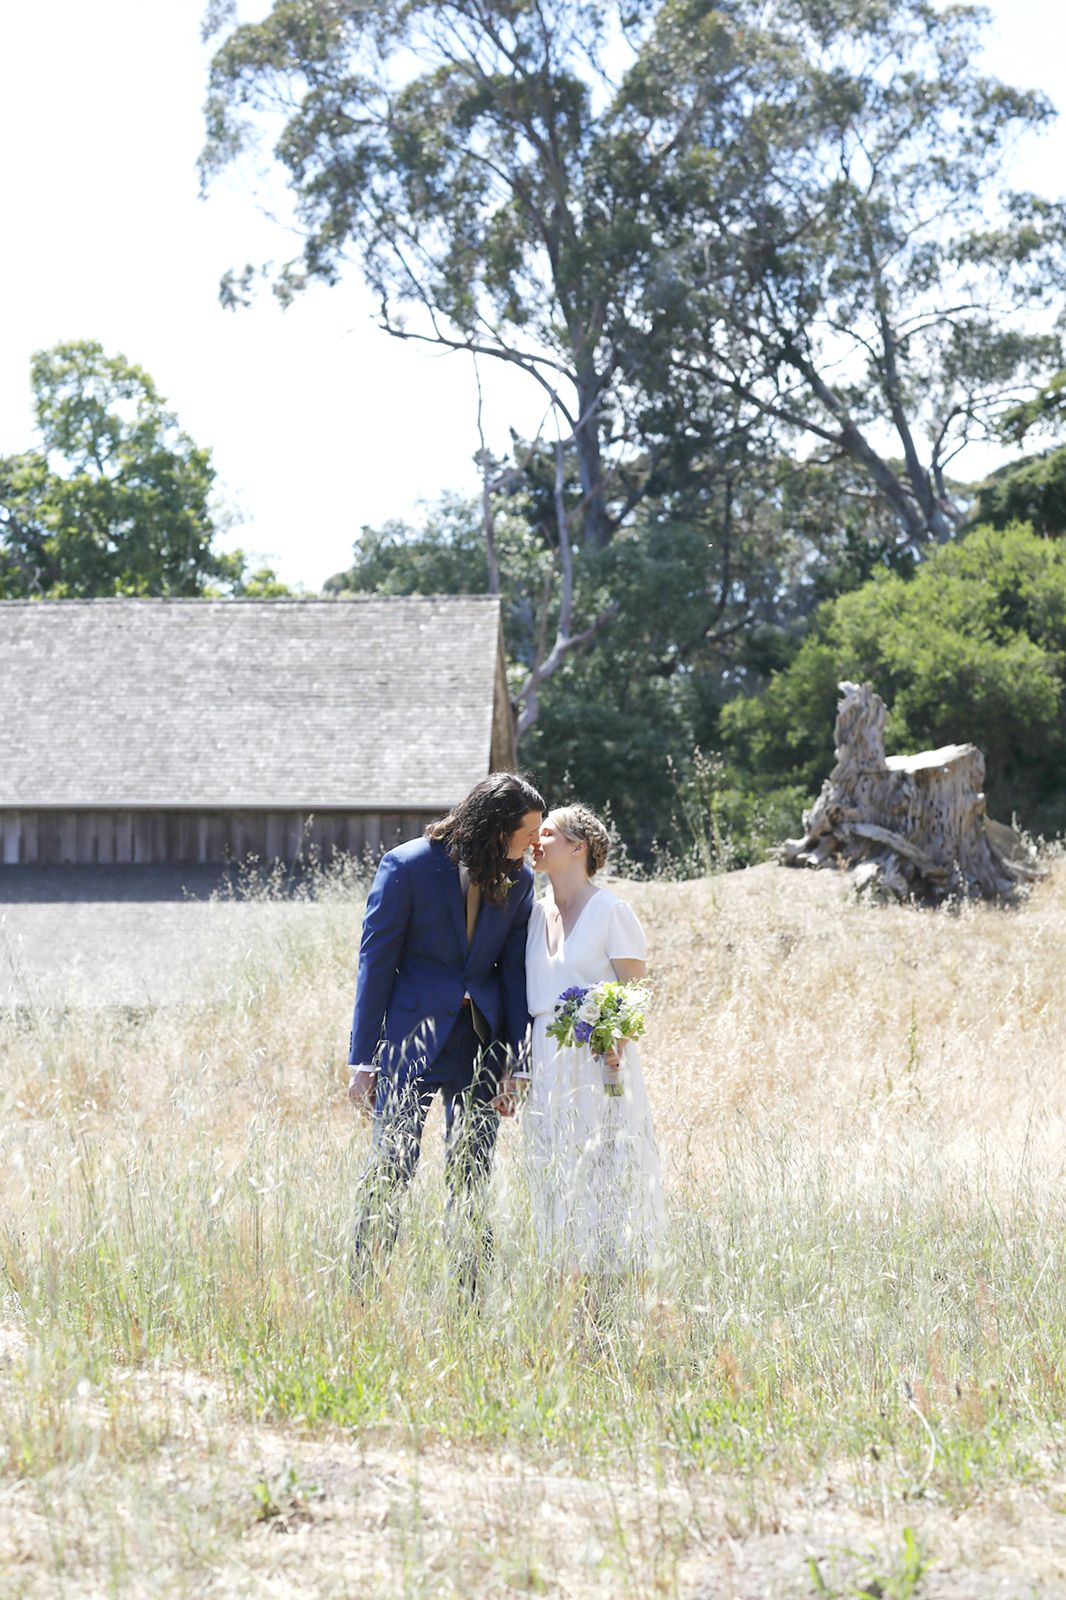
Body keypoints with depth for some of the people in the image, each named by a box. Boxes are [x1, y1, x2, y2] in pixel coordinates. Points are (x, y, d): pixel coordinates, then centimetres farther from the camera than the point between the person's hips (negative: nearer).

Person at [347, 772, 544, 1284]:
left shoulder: (518, 879, 4)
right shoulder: (408, 866, -8)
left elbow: (514, 971, 6)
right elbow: (375, 963, -6)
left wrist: (515, 1064, 0)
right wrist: (363, 1059, -8)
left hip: (480, 1044, 4)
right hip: (412, 1039, -4)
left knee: (473, 1178, 5)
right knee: (390, 1169, -6)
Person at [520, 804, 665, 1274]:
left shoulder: (610, 911, -6)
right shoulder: (537, 913, 13)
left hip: (598, 1062, -7)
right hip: (547, 1063, 7)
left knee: (603, 1180, -6)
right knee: (554, 1180, 6)